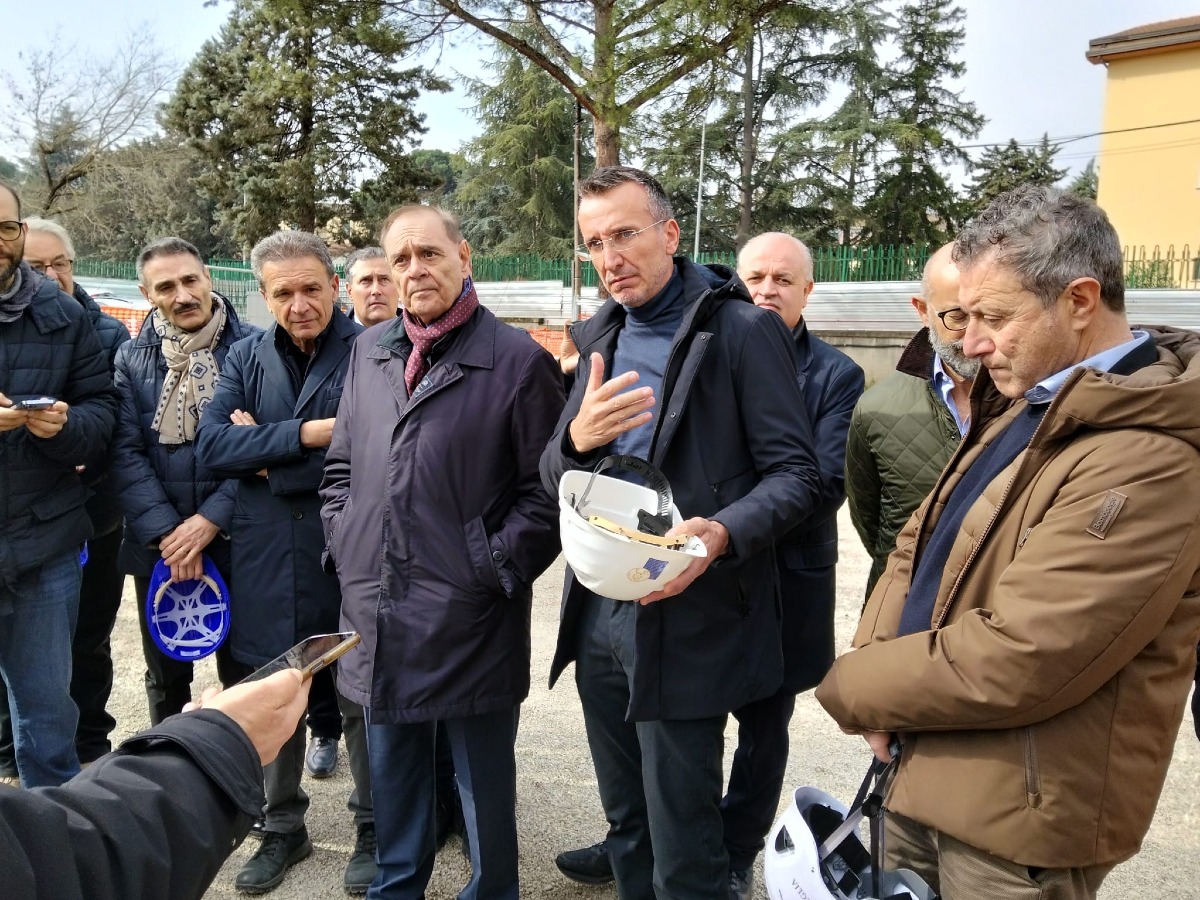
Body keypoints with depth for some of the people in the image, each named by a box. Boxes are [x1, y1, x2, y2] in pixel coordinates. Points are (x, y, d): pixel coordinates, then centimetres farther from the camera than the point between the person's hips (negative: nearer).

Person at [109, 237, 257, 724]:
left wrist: (212, 519, -15)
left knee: (242, 676, 9)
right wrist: (164, 531, -13)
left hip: (234, 539, -3)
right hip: (156, 548, 3)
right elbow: (125, 452, -3)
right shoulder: (132, 359, 4)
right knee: (165, 679, 17)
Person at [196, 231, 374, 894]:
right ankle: (282, 828, 35)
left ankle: (372, 827, 29)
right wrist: (307, 434, -17)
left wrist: (264, 450, -11)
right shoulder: (245, 358, 7)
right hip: (266, 560, 4)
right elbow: (212, 447, -6)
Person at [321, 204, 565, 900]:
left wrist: (495, 569, -11)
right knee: (394, 776, 20)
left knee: (485, 781, 10)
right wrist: (346, 544, 7)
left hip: (471, 619, -5)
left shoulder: (519, 360, -7)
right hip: (376, 612, 5)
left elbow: (547, 491, -8)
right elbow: (341, 466, 19)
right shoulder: (369, 352, 11)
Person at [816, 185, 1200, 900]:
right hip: (928, 776, 8)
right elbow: (920, 545, 10)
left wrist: (854, 686, -13)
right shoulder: (1026, 403, 6)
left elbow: (1012, 662, -28)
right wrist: (880, 669, -8)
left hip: (1017, 819, -8)